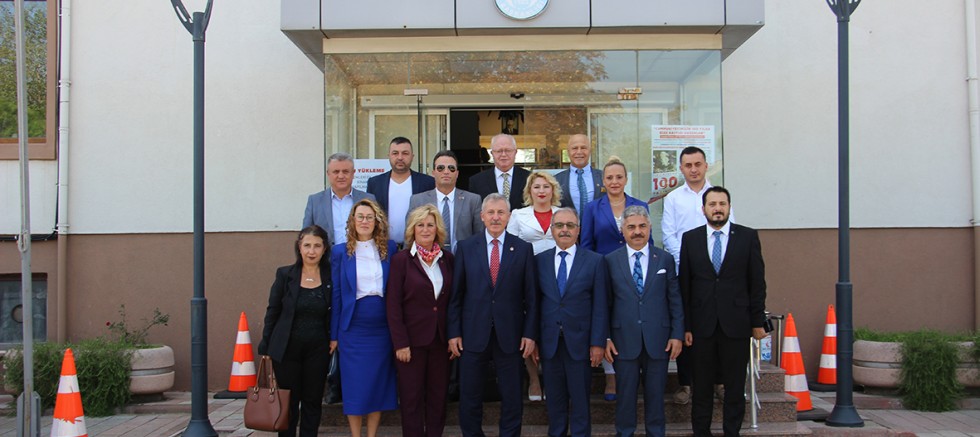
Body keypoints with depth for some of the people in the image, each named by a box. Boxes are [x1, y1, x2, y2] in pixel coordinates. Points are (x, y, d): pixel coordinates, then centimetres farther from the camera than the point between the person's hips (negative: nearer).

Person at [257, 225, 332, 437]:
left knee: (312, 401, 8)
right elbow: (272, 312, 1)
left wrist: (333, 340, -5)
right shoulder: (284, 274, -2)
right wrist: (265, 348, -1)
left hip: (317, 349, 1)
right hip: (287, 349, -1)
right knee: (288, 402, 6)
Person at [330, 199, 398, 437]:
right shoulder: (340, 252, 2)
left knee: (379, 385, 7)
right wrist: (334, 334, 2)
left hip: (382, 328, 1)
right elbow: (336, 295, 3)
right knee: (354, 386, 3)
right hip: (353, 329, -1)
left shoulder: (390, 248, 4)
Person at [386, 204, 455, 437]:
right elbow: (393, 305, -7)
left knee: (438, 396, 9)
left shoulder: (447, 258, 6)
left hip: (441, 339, 3)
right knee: (412, 398, 5)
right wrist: (400, 343, -11)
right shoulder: (401, 259, -5)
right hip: (412, 339, -3)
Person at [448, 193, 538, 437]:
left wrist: (530, 333, -3)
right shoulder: (466, 247, 3)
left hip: (510, 335, 0)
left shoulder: (523, 249, 2)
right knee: (469, 398, 8)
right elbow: (456, 294, 3)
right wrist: (453, 332, -1)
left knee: (512, 398, 8)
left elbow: (531, 296, 2)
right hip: (473, 334, 0)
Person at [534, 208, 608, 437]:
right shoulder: (539, 261, 7)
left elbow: (600, 306, -2)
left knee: (580, 399, 6)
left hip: (579, 342, -2)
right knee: (554, 399, 10)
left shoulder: (595, 261, 1)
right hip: (549, 342, 2)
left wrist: (598, 342, -7)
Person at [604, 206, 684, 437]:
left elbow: (675, 299, 5)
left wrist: (677, 334, -1)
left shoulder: (665, 259, 5)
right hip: (624, 339, -1)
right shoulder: (611, 260, 3)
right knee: (625, 393, 7)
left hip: (658, 340, 1)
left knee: (656, 394, 9)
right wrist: (606, 337, -3)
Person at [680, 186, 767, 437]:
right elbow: (684, 285, 4)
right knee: (701, 385, 8)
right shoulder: (690, 238, 5)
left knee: (735, 386, 6)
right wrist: (685, 326, -1)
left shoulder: (748, 237, 3)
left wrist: (758, 321, 0)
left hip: (736, 324, -1)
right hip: (702, 324, 1)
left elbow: (757, 282, 3)